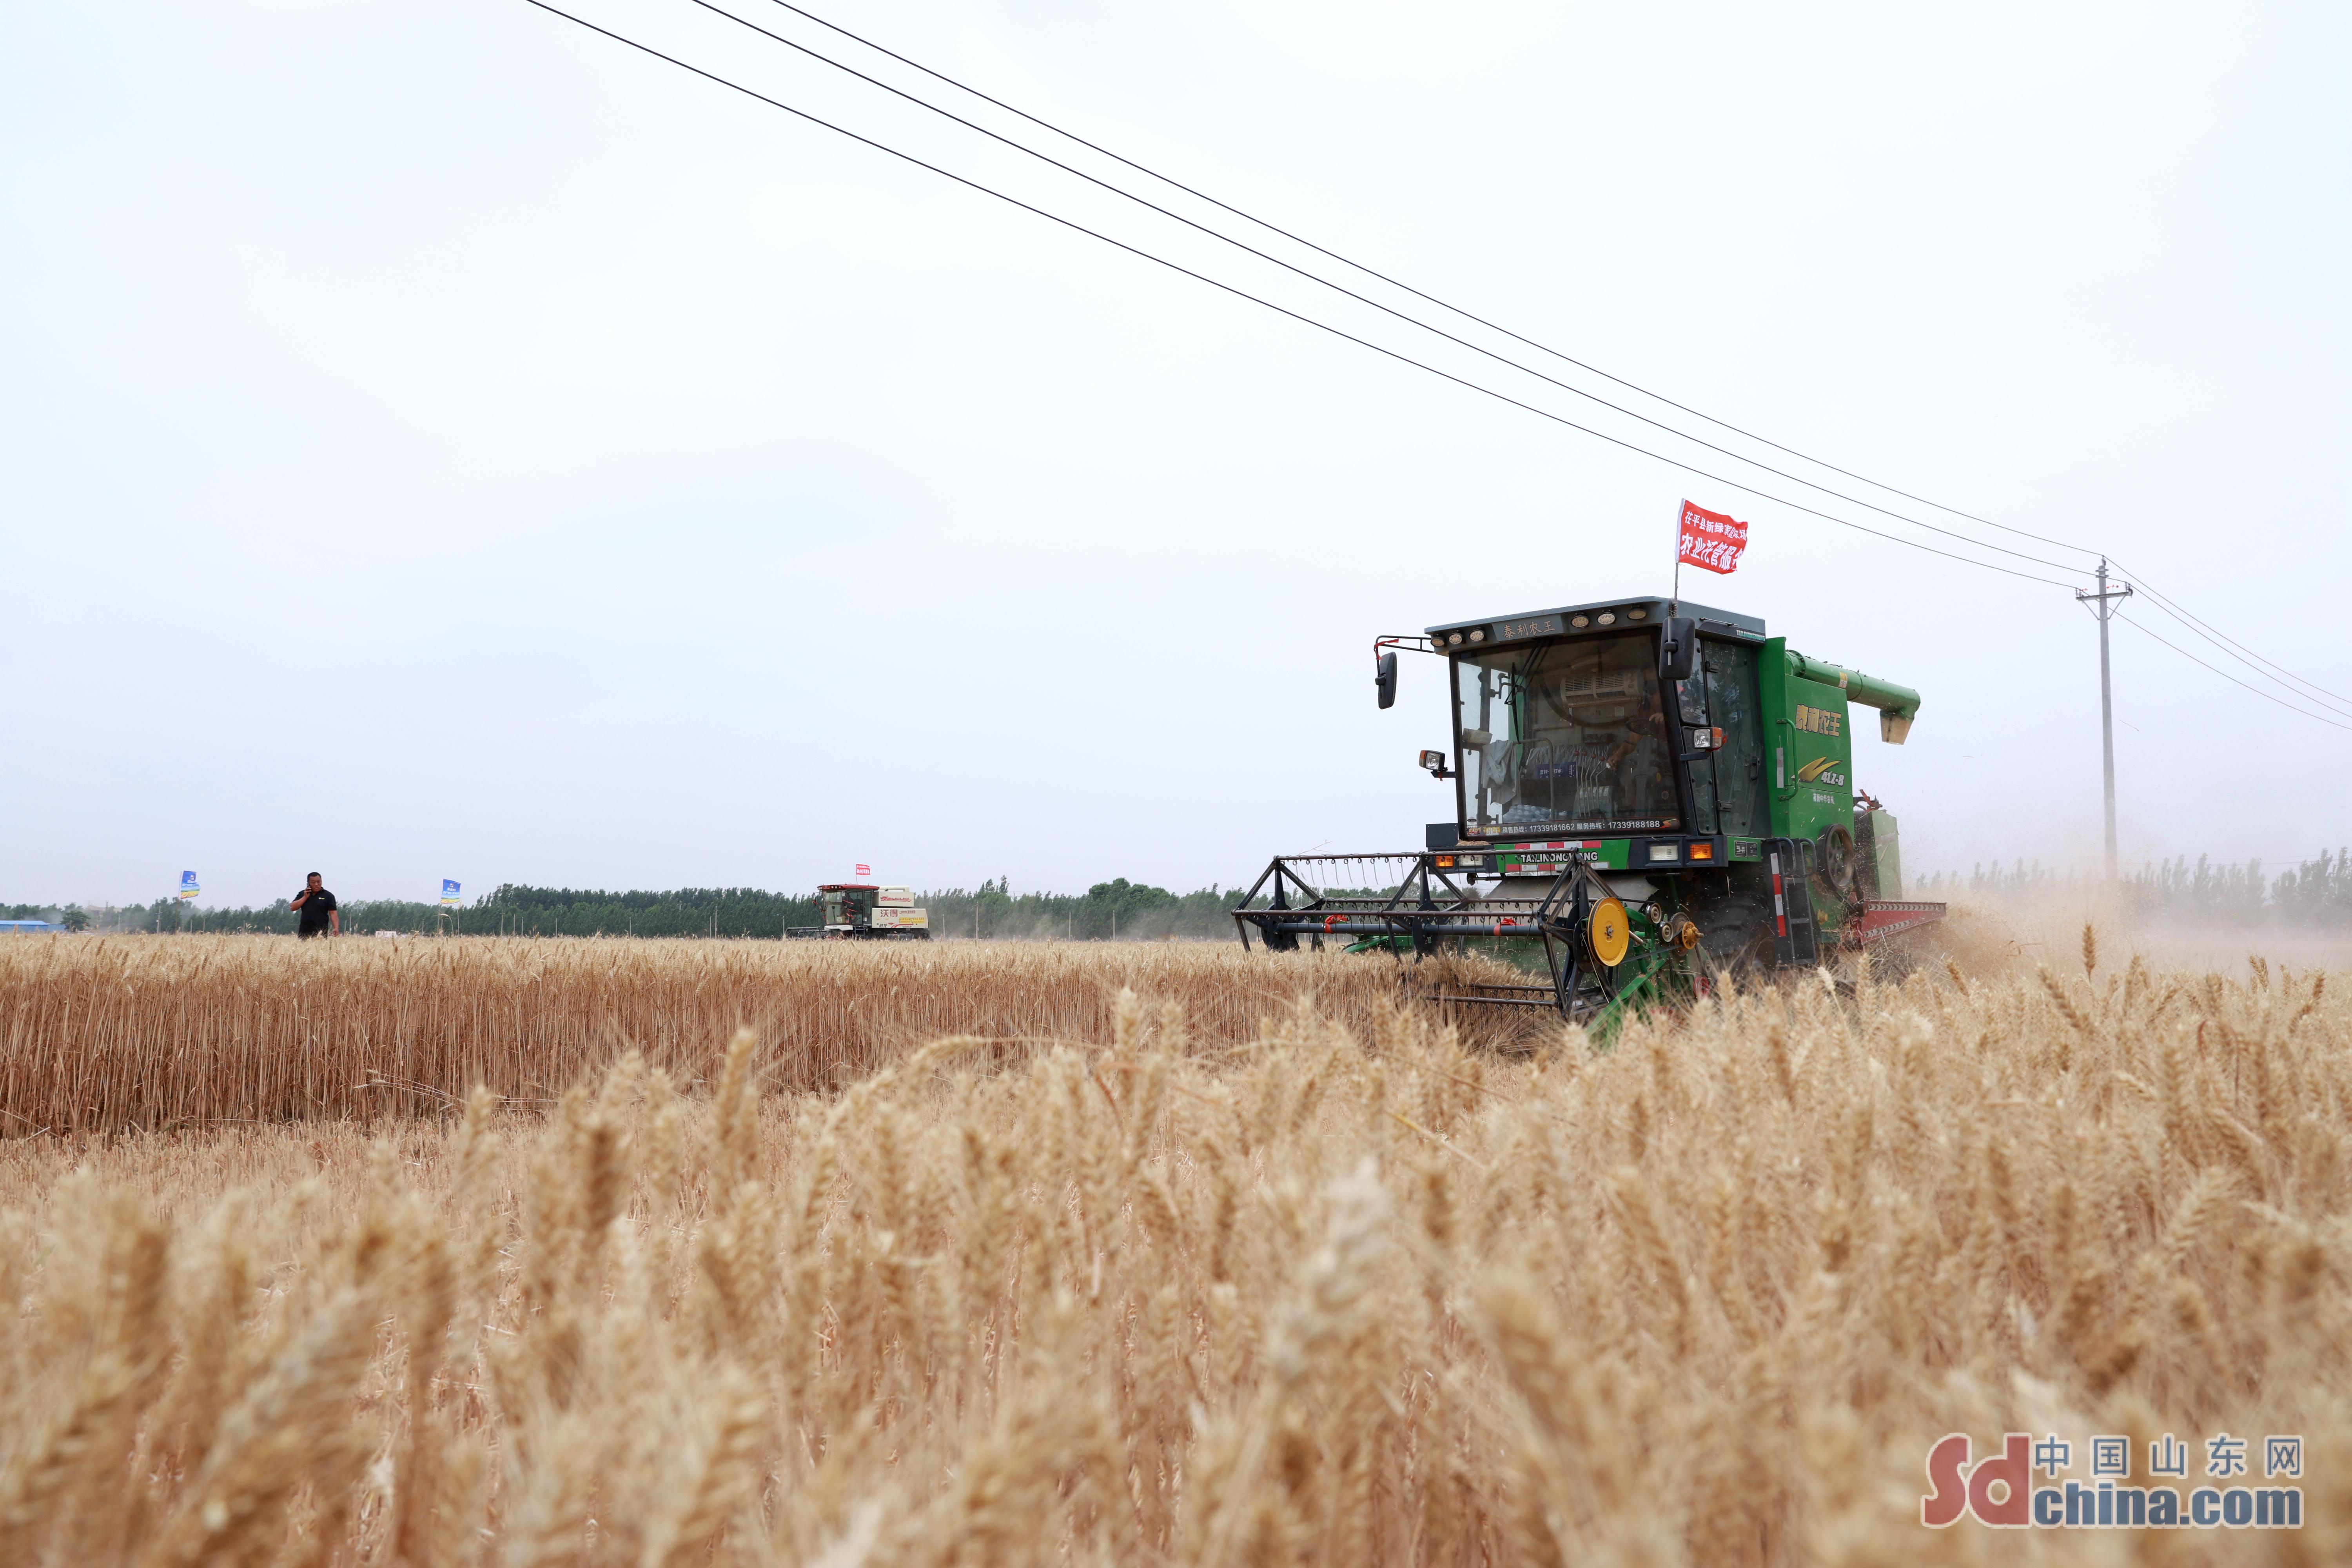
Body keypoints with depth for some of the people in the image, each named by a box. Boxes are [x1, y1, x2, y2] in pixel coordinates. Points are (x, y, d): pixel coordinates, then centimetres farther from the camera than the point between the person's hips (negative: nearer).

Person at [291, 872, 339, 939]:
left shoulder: (328, 896, 1)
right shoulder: (302, 894, 13)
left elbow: (333, 913, -4)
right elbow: (293, 908, 5)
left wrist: (336, 928, -17)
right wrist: (305, 897, -4)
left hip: (321, 932, -3)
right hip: (305, 932, 3)